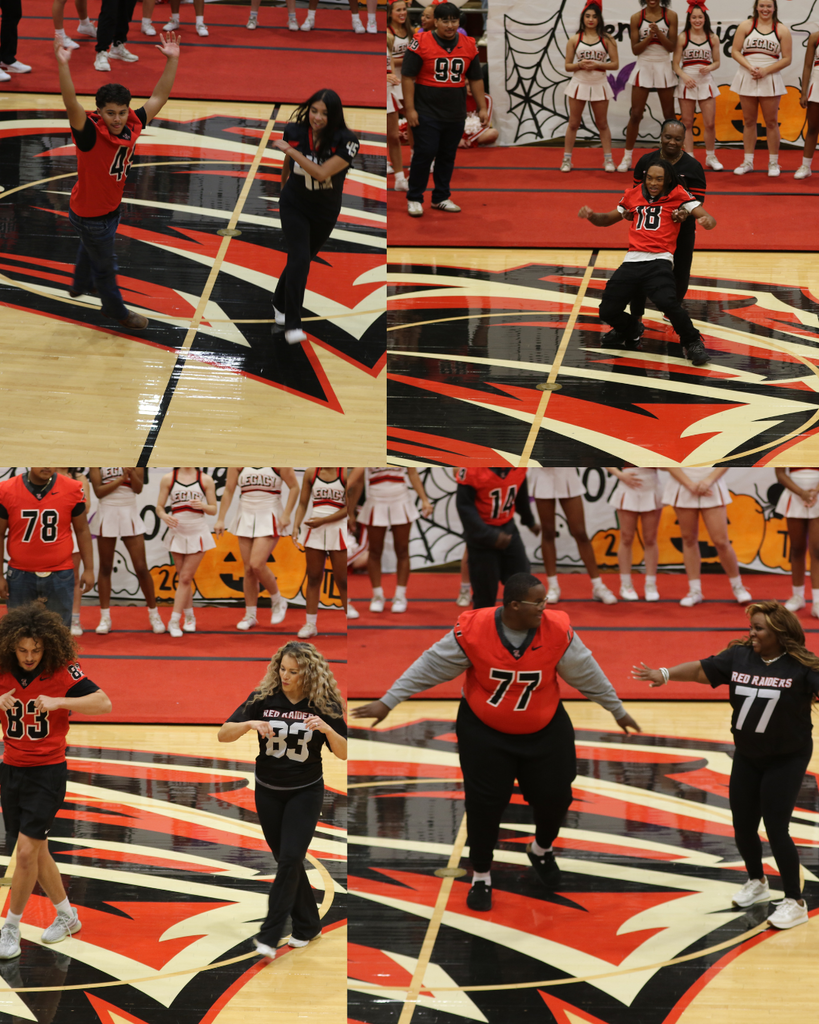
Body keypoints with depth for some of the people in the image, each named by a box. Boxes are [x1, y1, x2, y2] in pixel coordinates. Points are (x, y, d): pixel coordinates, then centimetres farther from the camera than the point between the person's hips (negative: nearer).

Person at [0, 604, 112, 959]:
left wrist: (58, 702, -29)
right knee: (36, 852, 14)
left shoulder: (62, 671, -12)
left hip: (48, 771, -5)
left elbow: (104, 703, -18)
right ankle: (66, 916, 31)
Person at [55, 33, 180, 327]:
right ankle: (116, 309, 38)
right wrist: (63, 66, -64)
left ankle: (81, 284, 61)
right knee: (105, 264, 14)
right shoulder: (90, 134, -33)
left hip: (111, 207, 6)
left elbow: (158, 98, -7)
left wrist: (172, 61, -14)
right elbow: (72, 105, -50)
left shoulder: (132, 127, -16)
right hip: (89, 214, -6)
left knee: (91, 248, 33)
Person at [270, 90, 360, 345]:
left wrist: (290, 150, -31)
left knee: (300, 259, 17)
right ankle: (292, 325, -15)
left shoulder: (346, 142, -24)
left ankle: (280, 304, 45)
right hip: (294, 206, -1)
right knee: (300, 258, -17)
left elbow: (322, 173, -34)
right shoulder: (294, 131, -15)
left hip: (325, 212, 1)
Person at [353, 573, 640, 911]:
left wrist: (618, 710, 7)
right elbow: (430, 666, -14)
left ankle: (542, 850, 38)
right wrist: (387, 702, -11)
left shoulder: (557, 630, -19)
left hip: (545, 730, 2)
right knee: (484, 803, -1)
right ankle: (481, 875, 23)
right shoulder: (473, 630, -23)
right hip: (484, 731, -2)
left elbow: (587, 673, -4)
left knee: (555, 795, 4)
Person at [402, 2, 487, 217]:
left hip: (456, 114, 4)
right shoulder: (421, 43, -9)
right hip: (427, 113, -4)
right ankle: (414, 199, 5)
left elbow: (476, 79, 13)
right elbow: (407, 77, -8)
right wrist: (409, 109, -12)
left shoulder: (469, 46, 5)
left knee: (448, 156, 10)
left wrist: (482, 107, 8)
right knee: (425, 153, -6)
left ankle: (441, 198, 21)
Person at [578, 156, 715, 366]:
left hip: (659, 261, -4)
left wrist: (707, 220, -29)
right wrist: (591, 216, 8)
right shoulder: (634, 195, 17)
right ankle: (632, 330, 31)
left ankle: (692, 342, -5)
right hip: (632, 262, 4)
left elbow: (706, 217, -4)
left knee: (667, 302, -31)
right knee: (608, 311, -5)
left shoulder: (677, 194, 6)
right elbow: (608, 219, 30)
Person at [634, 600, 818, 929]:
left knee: (775, 828, -7)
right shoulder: (739, 656, -5)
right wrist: (666, 674, -14)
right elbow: (701, 669, -5)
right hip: (746, 757, 5)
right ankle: (756, 883, 39)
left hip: (786, 760, -5)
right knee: (743, 826, 12)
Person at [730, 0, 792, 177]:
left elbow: (786, 59, -2)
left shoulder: (782, 30, 1)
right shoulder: (746, 26, 3)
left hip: (770, 80, -1)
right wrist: (750, 67, -16)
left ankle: (773, 163, 10)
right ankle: (748, 162, 15)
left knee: (771, 122, 2)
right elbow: (735, 51, -1)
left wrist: (765, 71, -14)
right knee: (749, 121, 8)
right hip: (747, 79, 1)